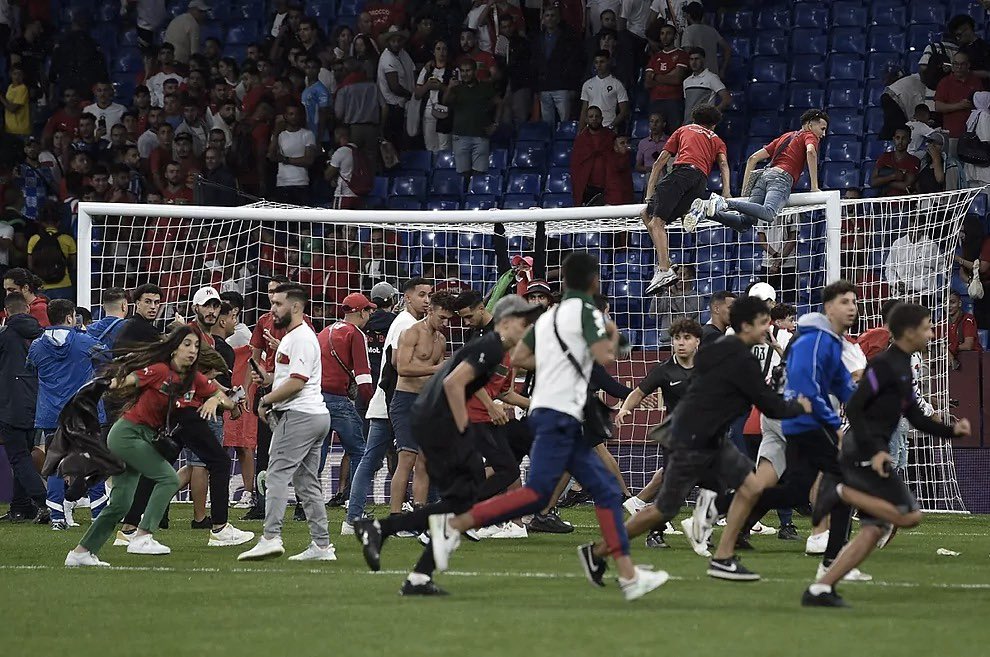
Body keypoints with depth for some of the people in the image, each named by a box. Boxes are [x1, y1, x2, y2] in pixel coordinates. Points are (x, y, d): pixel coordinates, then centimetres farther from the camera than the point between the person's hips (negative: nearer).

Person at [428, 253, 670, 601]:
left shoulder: (549, 316, 18)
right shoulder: (586, 311, -6)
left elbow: (518, 358, 18)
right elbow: (604, 357, -16)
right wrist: (612, 338, 5)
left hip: (564, 420, 10)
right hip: (559, 413, -10)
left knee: (606, 489, 6)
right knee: (537, 493, -15)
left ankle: (628, 575, 1)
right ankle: (454, 524, -15)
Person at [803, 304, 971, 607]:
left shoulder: (902, 369, 20)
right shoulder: (884, 365, -11)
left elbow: (916, 417, 22)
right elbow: (853, 407, -17)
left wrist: (952, 431, 7)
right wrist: (873, 451, -23)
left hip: (871, 453, 10)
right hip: (861, 453, -10)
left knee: (874, 530, 5)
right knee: (909, 515, -15)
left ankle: (819, 589, 1)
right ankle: (842, 492, -10)